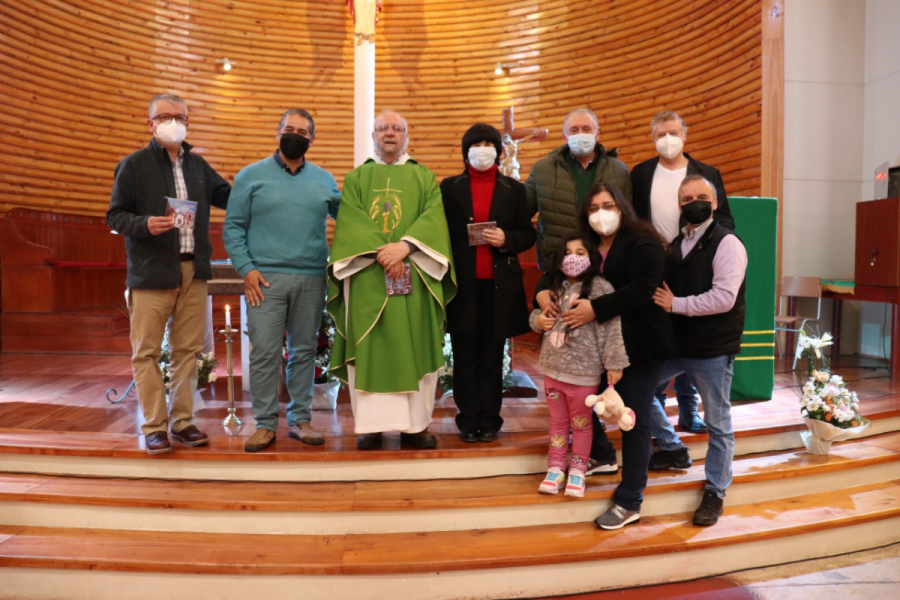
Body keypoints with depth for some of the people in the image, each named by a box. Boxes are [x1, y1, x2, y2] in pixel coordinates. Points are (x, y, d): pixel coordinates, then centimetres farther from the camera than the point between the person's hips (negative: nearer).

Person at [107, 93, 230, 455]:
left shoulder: (197, 164, 15)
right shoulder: (134, 165, 1)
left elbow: (228, 195, 20)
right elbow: (115, 215, -1)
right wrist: (145, 224, -20)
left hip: (194, 271, 5)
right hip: (151, 272, -4)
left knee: (188, 349, 8)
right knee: (147, 352, 0)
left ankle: (182, 421, 19)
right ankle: (154, 426, 10)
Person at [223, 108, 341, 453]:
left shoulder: (324, 180, 14)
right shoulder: (251, 176, 6)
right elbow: (233, 228, 3)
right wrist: (246, 268, -8)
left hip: (312, 279, 3)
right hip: (265, 279, -2)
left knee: (304, 351, 7)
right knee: (264, 353, -4)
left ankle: (300, 419, 18)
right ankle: (265, 424, 7)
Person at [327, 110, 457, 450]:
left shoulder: (424, 178, 14)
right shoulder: (355, 178, 14)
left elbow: (433, 217, -2)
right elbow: (351, 220, -1)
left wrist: (405, 246, -18)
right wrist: (380, 251, -16)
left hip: (413, 277, 1)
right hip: (367, 277, 0)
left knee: (414, 349, 1)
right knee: (368, 349, -1)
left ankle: (415, 423, 9)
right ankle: (371, 424, 6)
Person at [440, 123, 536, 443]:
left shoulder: (514, 189, 9)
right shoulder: (449, 187, 9)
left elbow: (528, 235, 9)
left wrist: (507, 240, -12)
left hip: (499, 284, 0)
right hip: (462, 284, 0)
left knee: (492, 357, 6)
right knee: (465, 357, 4)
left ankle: (489, 420, 14)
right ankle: (469, 420, 12)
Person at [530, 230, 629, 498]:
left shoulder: (600, 288, -13)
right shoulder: (556, 286, 6)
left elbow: (612, 328, -15)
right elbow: (538, 314, 20)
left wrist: (614, 363, -17)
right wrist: (538, 320, -3)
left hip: (583, 372, -5)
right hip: (553, 368, 5)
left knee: (581, 423, 12)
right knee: (557, 421, 18)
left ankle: (577, 471, 28)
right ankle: (556, 468, 31)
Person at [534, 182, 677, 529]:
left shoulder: (642, 243, -13)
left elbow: (641, 289, -26)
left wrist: (595, 309, -31)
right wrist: (543, 291, -8)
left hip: (640, 346, -7)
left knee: (634, 419, -2)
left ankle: (629, 502, 9)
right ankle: (602, 456, 43)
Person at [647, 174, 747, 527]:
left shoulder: (727, 244, -12)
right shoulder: (676, 245, 10)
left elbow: (723, 298, -23)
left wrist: (675, 304, -18)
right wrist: (659, 298, -4)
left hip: (712, 350, -7)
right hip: (675, 342, 7)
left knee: (718, 424, 5)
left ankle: (715, 493, 22)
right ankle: (673, 449, 30)